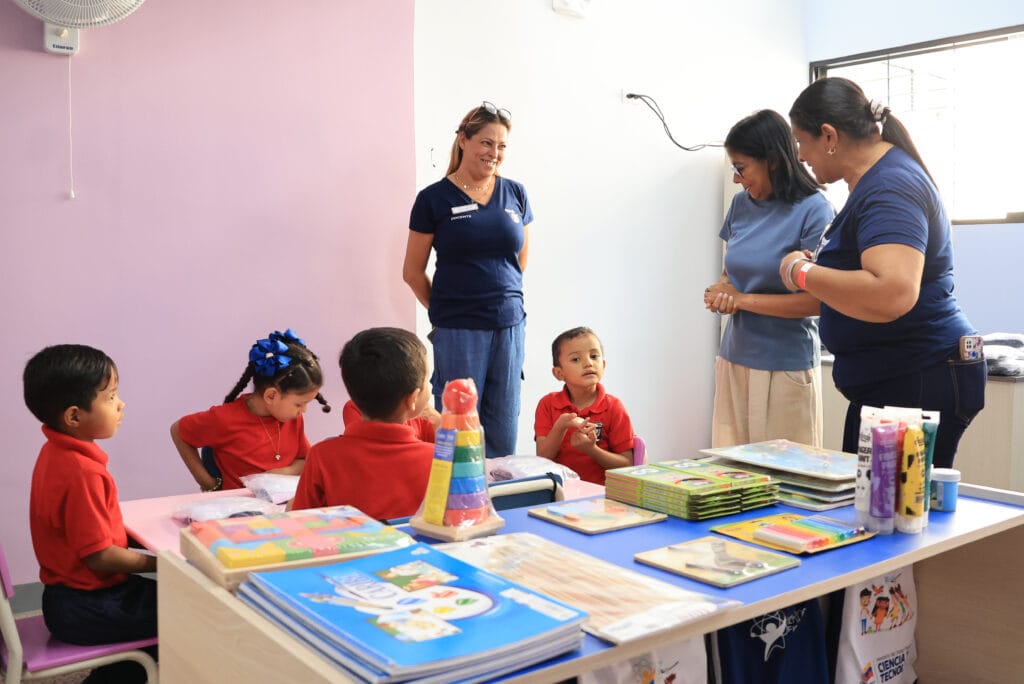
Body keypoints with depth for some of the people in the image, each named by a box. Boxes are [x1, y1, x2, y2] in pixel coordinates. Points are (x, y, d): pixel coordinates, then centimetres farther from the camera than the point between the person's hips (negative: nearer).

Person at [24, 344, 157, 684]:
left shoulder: (57, 452, 3)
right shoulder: (82, 472, -27)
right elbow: (99, 556, -23)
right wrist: (163, 563, -12)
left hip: (68, 595, 9)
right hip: (85, 610, -9)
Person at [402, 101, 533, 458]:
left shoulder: (516, 194, 8)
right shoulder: (434, 198, -2)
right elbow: (413, 271, 4)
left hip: (509, 324, 4)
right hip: (457, 331, -3)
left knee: (503, 431, 9)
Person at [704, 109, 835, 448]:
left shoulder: (813, 210, -10)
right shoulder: (741, 204, 7)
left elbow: (818, 300, -14)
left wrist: (743, 299, -11)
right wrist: (723, 292, -4)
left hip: (786, 366, -5)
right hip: (734, 357, 5)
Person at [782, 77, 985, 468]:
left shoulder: (889, 187, -19)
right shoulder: (877, 177, 13)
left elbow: (892, 294, -35)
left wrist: (802, 272, -22)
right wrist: (822, 262, 12)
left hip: (920, 383, -11)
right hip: (892, 380, 11)